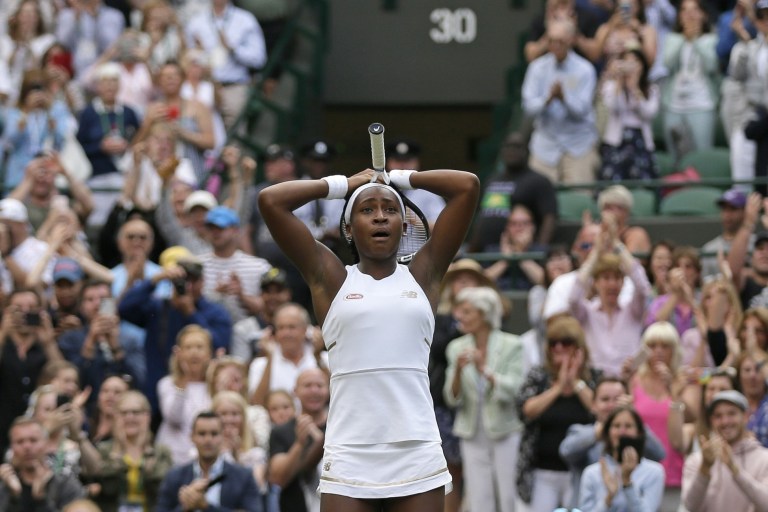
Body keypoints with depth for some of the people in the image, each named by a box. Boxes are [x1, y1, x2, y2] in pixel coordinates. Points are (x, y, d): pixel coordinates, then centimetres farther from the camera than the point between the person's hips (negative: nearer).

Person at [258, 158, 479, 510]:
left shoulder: (423, 275, 11)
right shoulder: (331, 279, 8)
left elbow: (468, 186, 8)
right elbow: (271, 200, 2)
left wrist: (399, 178, 18)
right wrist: (345, 184, 14)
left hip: (417, 458, 1)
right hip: (349, 461, -1)